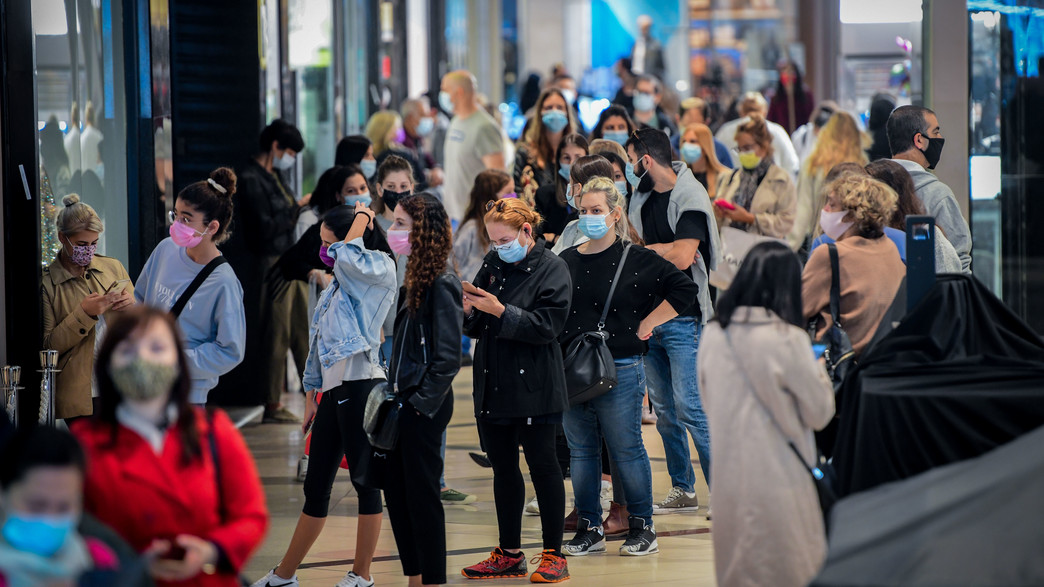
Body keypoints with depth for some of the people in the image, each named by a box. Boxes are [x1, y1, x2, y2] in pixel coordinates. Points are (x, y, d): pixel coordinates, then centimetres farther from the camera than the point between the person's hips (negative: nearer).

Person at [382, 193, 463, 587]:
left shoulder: (441, 285, -16)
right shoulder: (416, 277, 11)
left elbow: (447, 357, -19)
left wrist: (423, 400, -16)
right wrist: (395, 390, 12)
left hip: (424, 407, -9)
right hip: (404, 402, 9)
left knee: (422, 494, -2)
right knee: (396, 492, 13)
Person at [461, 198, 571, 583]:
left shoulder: (551, 269, -7)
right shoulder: (493, 265, 11)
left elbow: (547, 326, -16)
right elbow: (476, 328, 14)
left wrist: (500, 310, -21)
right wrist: (470, 310, -8)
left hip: (534, 389, -6)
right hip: (493, 386, 6)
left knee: (542, 466, -1)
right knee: (503, 468, 11)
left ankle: (553, 555, 6)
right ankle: (509, 555, 19)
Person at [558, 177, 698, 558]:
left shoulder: (636, 259, -4)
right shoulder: (566, 262, 9)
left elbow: (684, 288, -6)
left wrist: (644, 326, -5)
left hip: (620, 369, -5)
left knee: (626, 450, 1)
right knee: (580, 451, 9)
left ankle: (642, 527, 12)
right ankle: (589, 529, 17)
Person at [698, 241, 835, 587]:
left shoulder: (714, 335, -1)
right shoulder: (787, 338, -14)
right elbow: (820, 413, -3)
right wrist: (819, 374, 13)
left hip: (727, 477, 5)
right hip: (778, 478, -5)